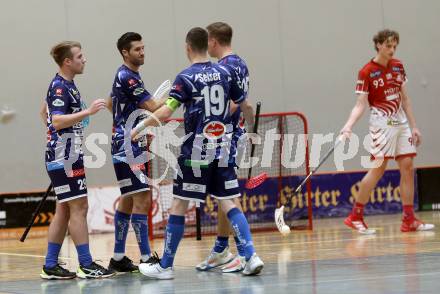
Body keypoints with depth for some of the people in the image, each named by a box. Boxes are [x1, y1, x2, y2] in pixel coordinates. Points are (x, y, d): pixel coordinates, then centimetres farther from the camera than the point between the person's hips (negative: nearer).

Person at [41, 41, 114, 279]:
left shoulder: (65, 85, 16)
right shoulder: (60, 87, -15)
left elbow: (45, 112, 30)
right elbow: (57, 121, -27)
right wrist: (88, 112, -33)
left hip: (67, 157, 10)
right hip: (64, 158, -10)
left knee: (64, 210, 9)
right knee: (79, 208, -9)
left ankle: (51, 266, 10)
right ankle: (86, 265, -7)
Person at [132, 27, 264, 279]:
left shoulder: (186, 78, -8)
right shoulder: (225, 72, 6)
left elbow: (165, 113, -16)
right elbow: (246, 106, 14)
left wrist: (142, 126, -2)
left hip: (196, 149, -5)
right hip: (223, 148, 5)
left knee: (179, 205, 3)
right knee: (229, 203, 7)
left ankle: (166, 265, 9)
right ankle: (251, 256, -7)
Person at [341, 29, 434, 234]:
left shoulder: (398, 66, 9)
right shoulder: (367, 72, -9)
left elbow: (405, 99, 14)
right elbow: (360, 105, -12)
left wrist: (414, 126, 12)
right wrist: (348, 126, -27)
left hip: (401, 122, 6)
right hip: (382, 123, -6)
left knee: (408, 167, 1)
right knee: (378, 168, -11)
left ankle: (409, 220, 4)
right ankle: (355, 217, -3)